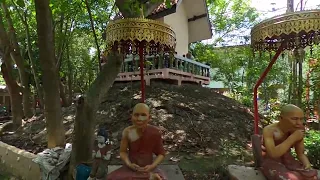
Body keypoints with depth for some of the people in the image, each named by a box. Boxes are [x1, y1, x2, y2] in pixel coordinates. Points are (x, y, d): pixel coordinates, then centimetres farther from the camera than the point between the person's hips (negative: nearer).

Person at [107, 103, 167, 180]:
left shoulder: (155, 132, -16)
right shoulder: (127, 132, -13)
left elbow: (161, 153, -5)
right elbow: (123, 152, -3)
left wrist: (152, 166, -20)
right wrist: (129, 164, -20)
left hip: (149, 168, -1)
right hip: (131, 168, 2)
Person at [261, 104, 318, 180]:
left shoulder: (298, 131, -4)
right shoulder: (269, 130, -22)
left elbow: (300, 154, 5)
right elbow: (273, 154, -34)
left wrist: (307, 165, -17)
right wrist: (293, 138, -29)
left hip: (288, 161, 6)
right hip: (270, 162, -5)